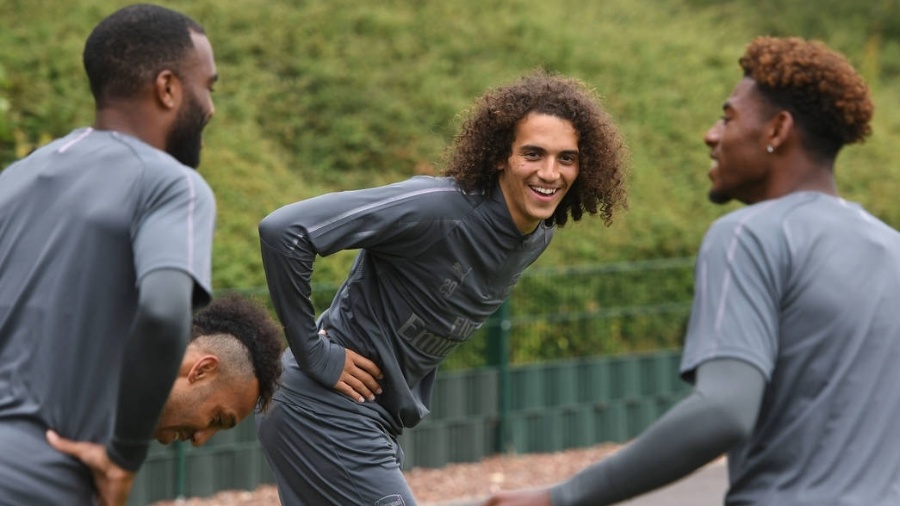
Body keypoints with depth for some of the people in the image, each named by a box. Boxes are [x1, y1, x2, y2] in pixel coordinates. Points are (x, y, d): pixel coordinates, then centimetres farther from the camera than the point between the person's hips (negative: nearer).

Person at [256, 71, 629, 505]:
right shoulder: (439, 208, -25)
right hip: (327, 414, -9)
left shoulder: (538, 237, 3)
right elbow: (283, 230, -30)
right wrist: (315, 354, -23)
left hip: (378, 417, 9)